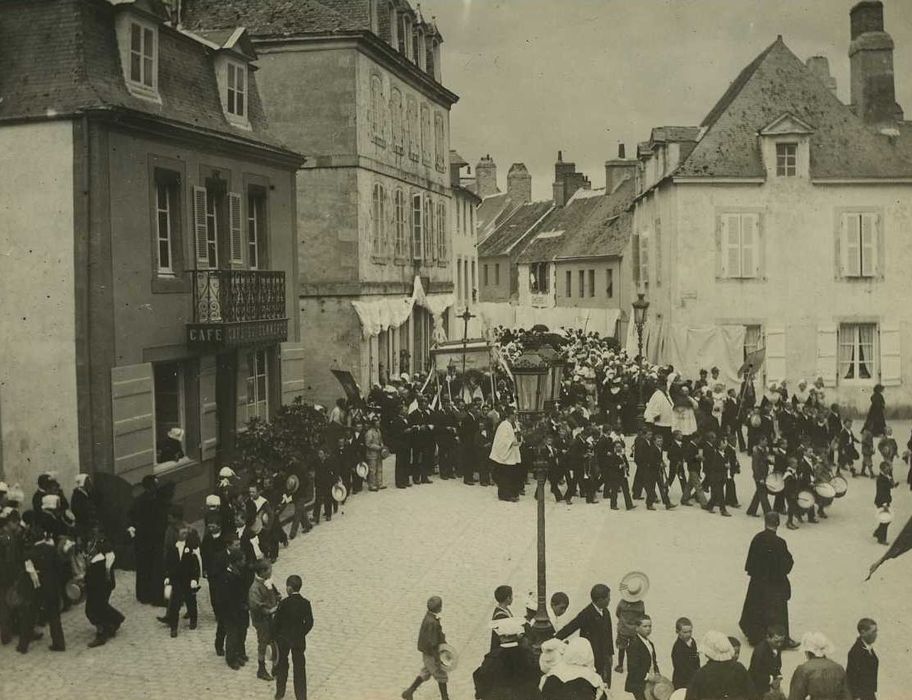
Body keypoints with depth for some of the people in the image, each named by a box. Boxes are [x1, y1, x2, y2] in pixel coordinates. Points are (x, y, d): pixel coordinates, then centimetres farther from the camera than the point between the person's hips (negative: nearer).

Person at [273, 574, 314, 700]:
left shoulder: (284, 603, -19)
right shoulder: (305, 603, -12)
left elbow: (276, 622, -12)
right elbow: (309, 623, -7)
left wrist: (276, 636, 4)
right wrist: (301, 634, 8)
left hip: (283, 639, -2)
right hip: (299, 640, 2)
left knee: (282, 665, 18)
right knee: (299, 668, 11)